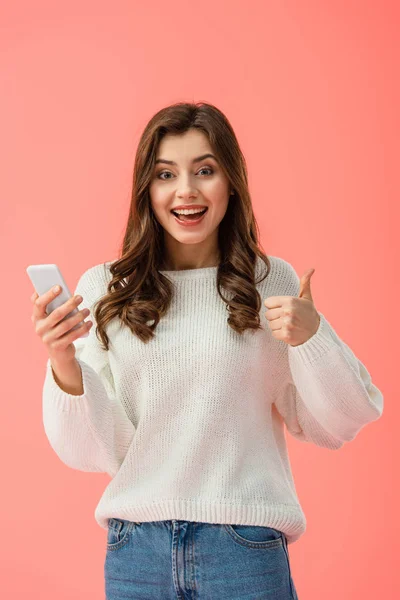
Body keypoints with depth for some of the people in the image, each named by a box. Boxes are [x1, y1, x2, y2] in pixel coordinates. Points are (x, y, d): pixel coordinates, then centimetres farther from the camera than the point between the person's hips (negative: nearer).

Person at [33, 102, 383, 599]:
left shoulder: (274, 283, -2)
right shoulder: (103, 289, 0)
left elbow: (333, 428, 4)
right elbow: (92, 453, -1)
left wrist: (311, 336, -12)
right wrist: (64, 361, -17)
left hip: (246, 548, -1)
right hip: (136, 548, 1)